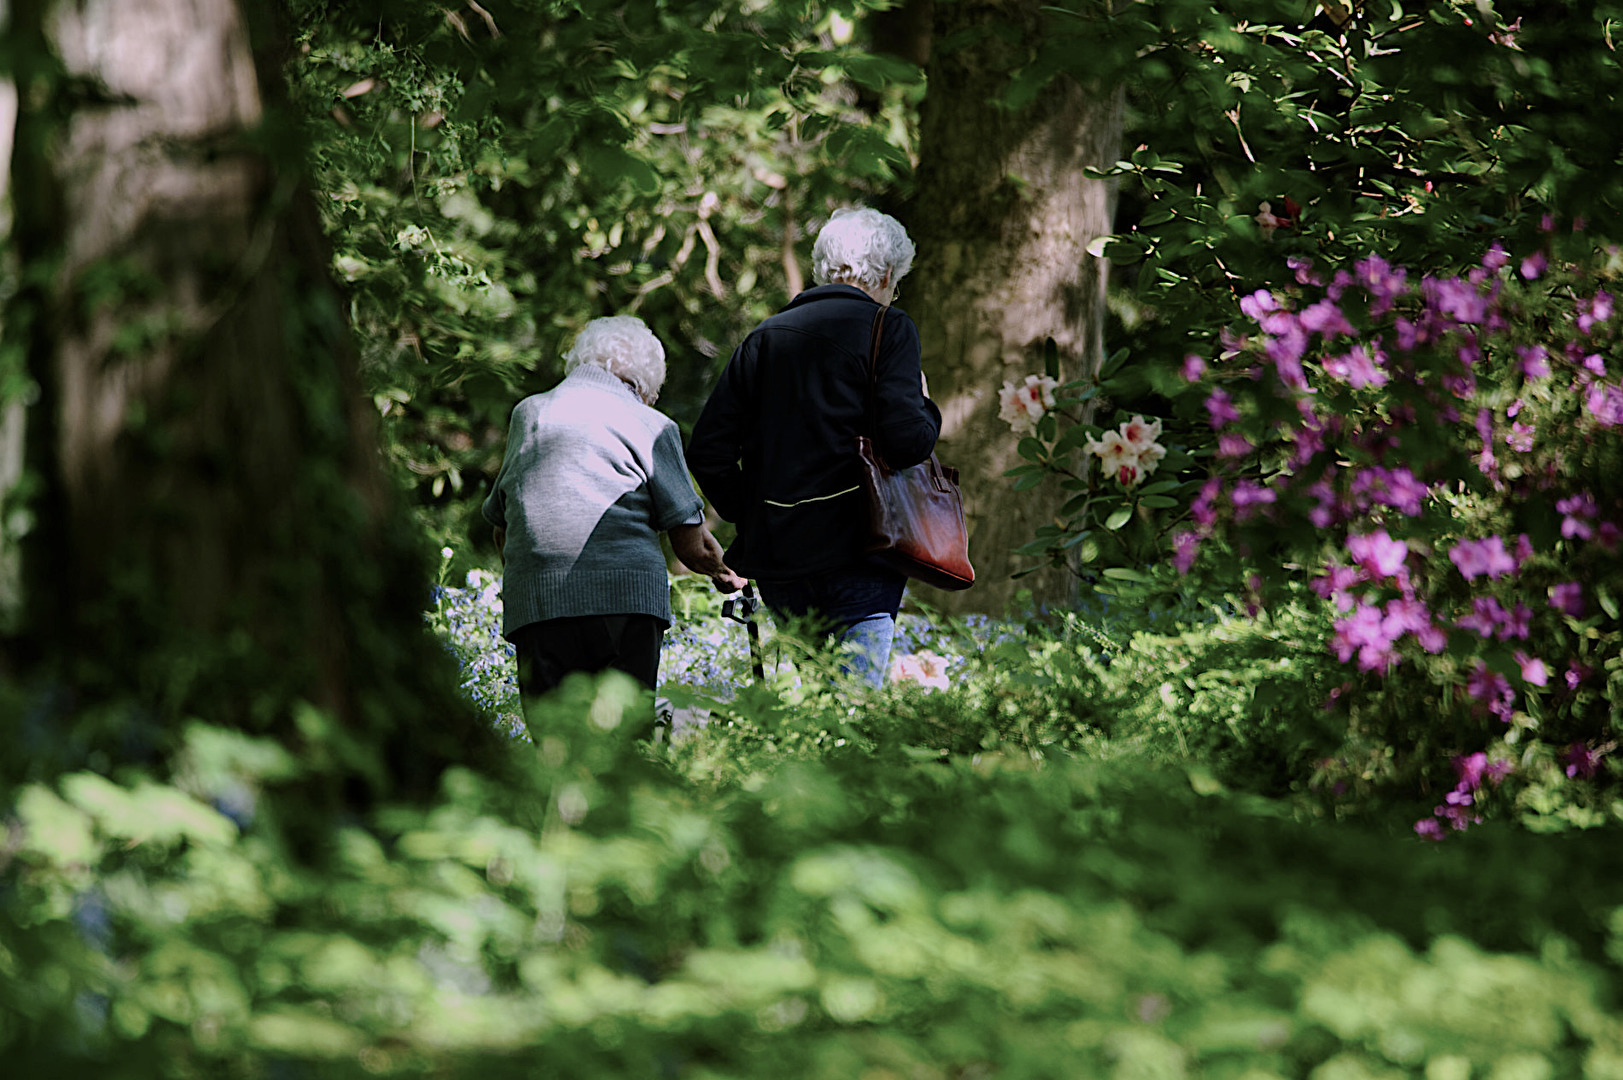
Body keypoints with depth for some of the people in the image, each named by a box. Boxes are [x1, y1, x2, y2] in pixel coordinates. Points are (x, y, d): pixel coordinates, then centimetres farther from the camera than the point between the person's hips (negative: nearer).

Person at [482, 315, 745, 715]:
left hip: (532, 604, 2)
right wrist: (721, 571, 28)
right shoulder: (651, 425, 9)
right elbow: (691, 546, 7)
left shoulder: (527, 414, 20)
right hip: (627, 599, -2)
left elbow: (501, 527, 26)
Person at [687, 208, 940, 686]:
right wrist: (925, 409, 8)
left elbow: (706, 449, 9)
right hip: (855, 552, -5)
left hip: (775, 554, 5)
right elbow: (906, 440, -13)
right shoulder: (887, 329, -2)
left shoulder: (764, 338, 13)